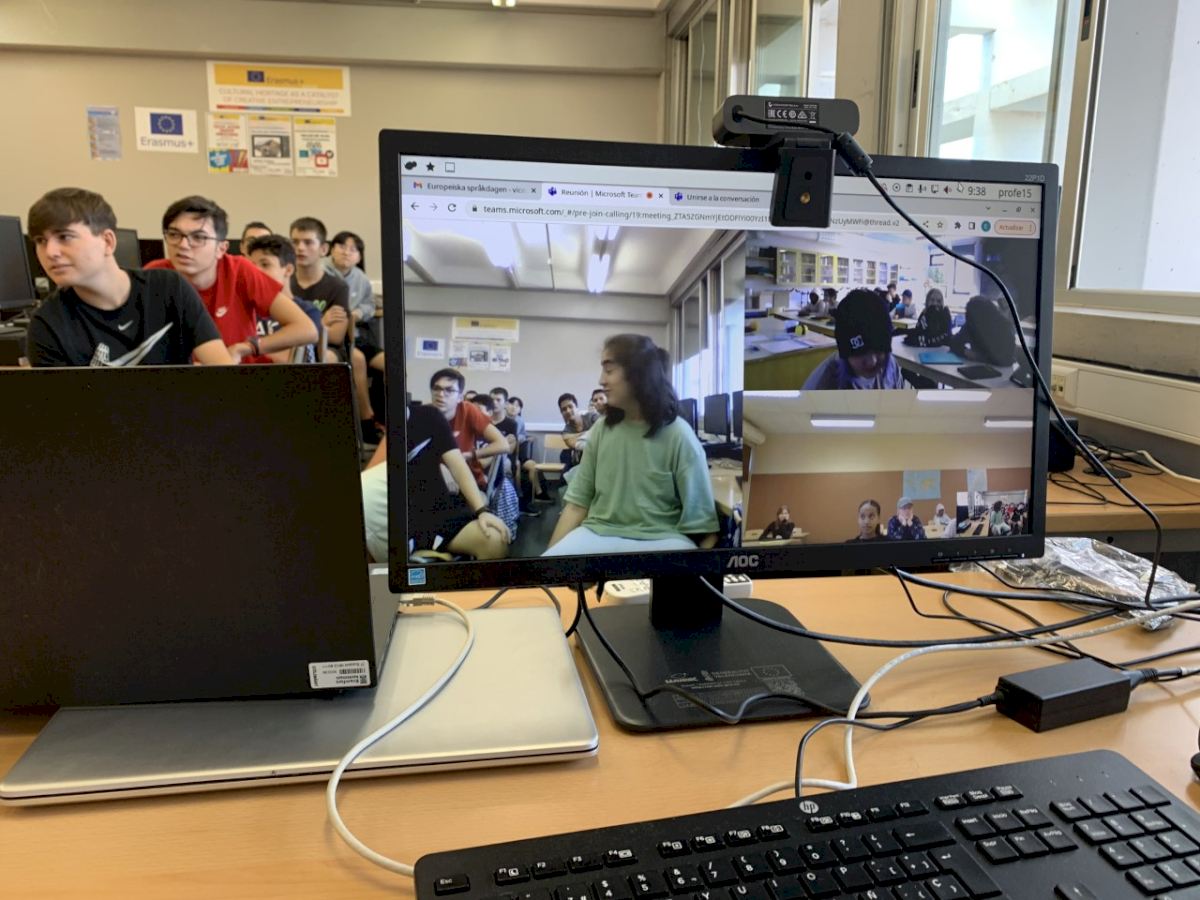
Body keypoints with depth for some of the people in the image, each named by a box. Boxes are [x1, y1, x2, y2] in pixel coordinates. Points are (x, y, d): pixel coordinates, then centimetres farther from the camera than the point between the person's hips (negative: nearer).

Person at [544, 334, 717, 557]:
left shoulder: (678, 436, -4)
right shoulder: (602, 430, 10)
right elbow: (577, 504, 8)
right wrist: (553, 553, -3)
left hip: (661, 539, -3)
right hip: (599, 533, 3)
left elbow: (700, 520, -4)